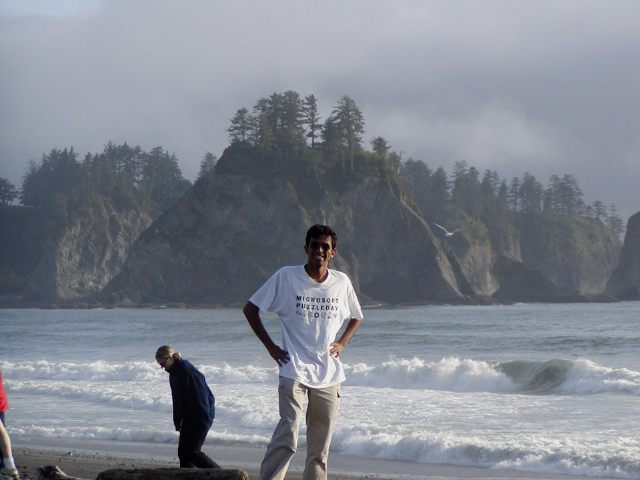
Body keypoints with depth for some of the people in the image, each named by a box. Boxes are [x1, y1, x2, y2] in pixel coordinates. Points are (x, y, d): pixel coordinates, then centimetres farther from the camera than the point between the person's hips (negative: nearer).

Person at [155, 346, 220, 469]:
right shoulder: (173, 373, 12)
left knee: (192, 452, -12)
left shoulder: (187, 370, -18)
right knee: (183, 452, 4)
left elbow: (201, 396, -21)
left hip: (202, 416, -9)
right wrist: (178, 423, 18)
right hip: (188, 416, 9)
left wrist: (203, 421, -22)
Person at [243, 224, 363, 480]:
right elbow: (250, 309, 3)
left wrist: (342, 343, 9)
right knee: (287, 435, -19)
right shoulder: (286, 277, -3)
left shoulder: (342, 282, 7)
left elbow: (356, 317, 25)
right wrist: (270, 346, -2)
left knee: (320, 446, 7)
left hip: (329, 374, 4)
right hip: (294, 370, -4)